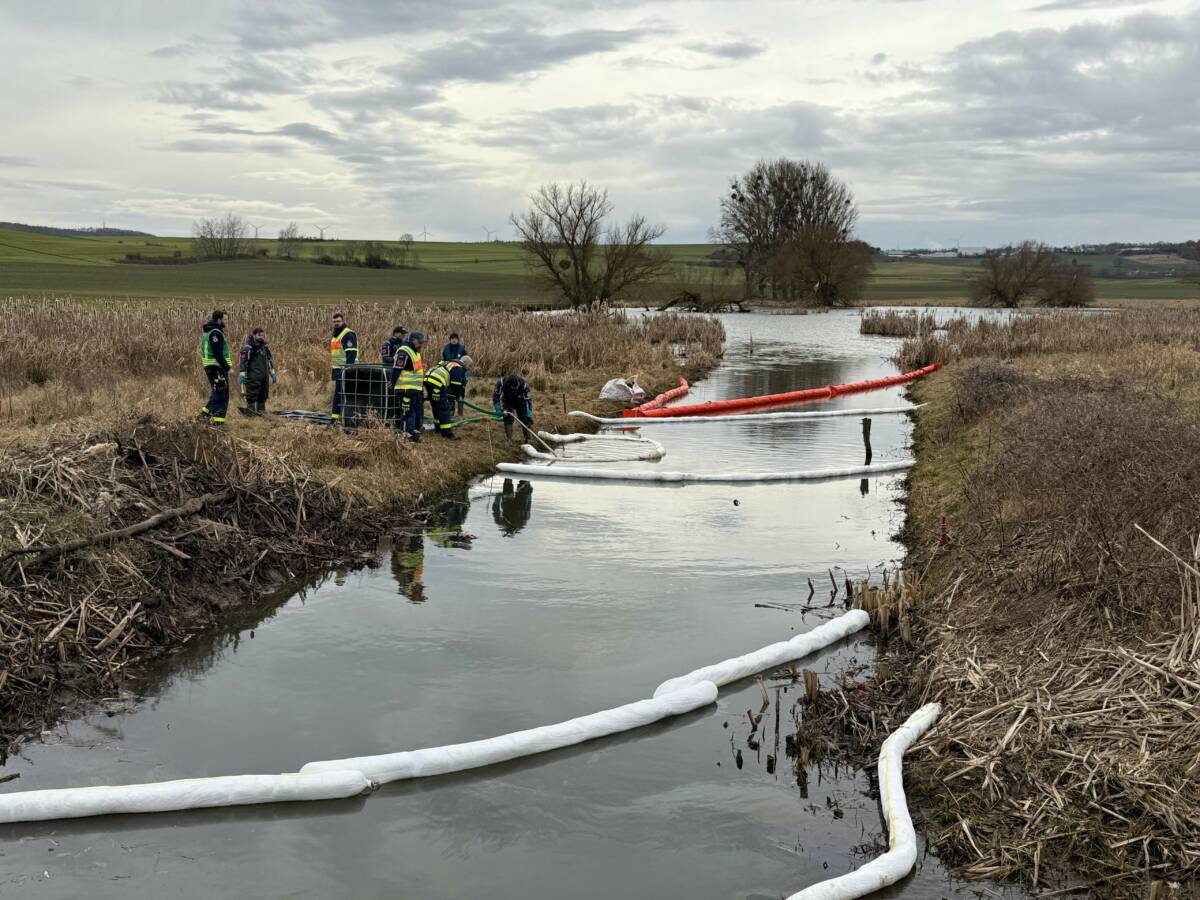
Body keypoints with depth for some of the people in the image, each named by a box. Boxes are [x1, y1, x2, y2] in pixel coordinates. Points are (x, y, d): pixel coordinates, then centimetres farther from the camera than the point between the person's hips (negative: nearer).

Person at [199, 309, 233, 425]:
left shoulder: (207, 332, 16)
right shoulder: (215, 333, -16)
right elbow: (218, 353, -23)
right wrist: (227, 367, -21)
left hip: (209, 367, 10)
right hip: (217, 367, -10)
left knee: (217, 392, 21)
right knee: (221, 393, -4)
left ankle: (206, 412, 21)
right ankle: (218, 418, -3)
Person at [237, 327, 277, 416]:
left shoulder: (265, 346, 14)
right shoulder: (248, 347, -8)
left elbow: (269, 360, 23)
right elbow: (242, 361, -11)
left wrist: (273, 373, 21)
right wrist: (242, 374, -16)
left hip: (264, 375, 7)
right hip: (253, 376, -7)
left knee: (263, 394, 11)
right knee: (252, 394, -6)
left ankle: (261, 411, 21)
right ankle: (251, 410, -1)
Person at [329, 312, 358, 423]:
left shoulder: (348, 334, -11)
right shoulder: (335, 335, 21)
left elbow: (351, 354, -19)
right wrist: (333, 371, 23)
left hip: (346, 371, -10)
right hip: (337, 370, 10)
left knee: (340, 394, -12)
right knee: (337, 394, 10)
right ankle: (335, 418, 14)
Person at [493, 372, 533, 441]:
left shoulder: (524, 384, -35)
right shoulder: (502, 383, -35)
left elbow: (528, 400, -29)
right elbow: (496, 396, -22)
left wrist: (530, 417, -32)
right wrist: (499, 410, -27)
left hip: (520, 403, 0)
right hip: (507, 403, 0)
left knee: (525, 421, -3)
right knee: (508, 420, -14)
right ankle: (509, 440, -7)